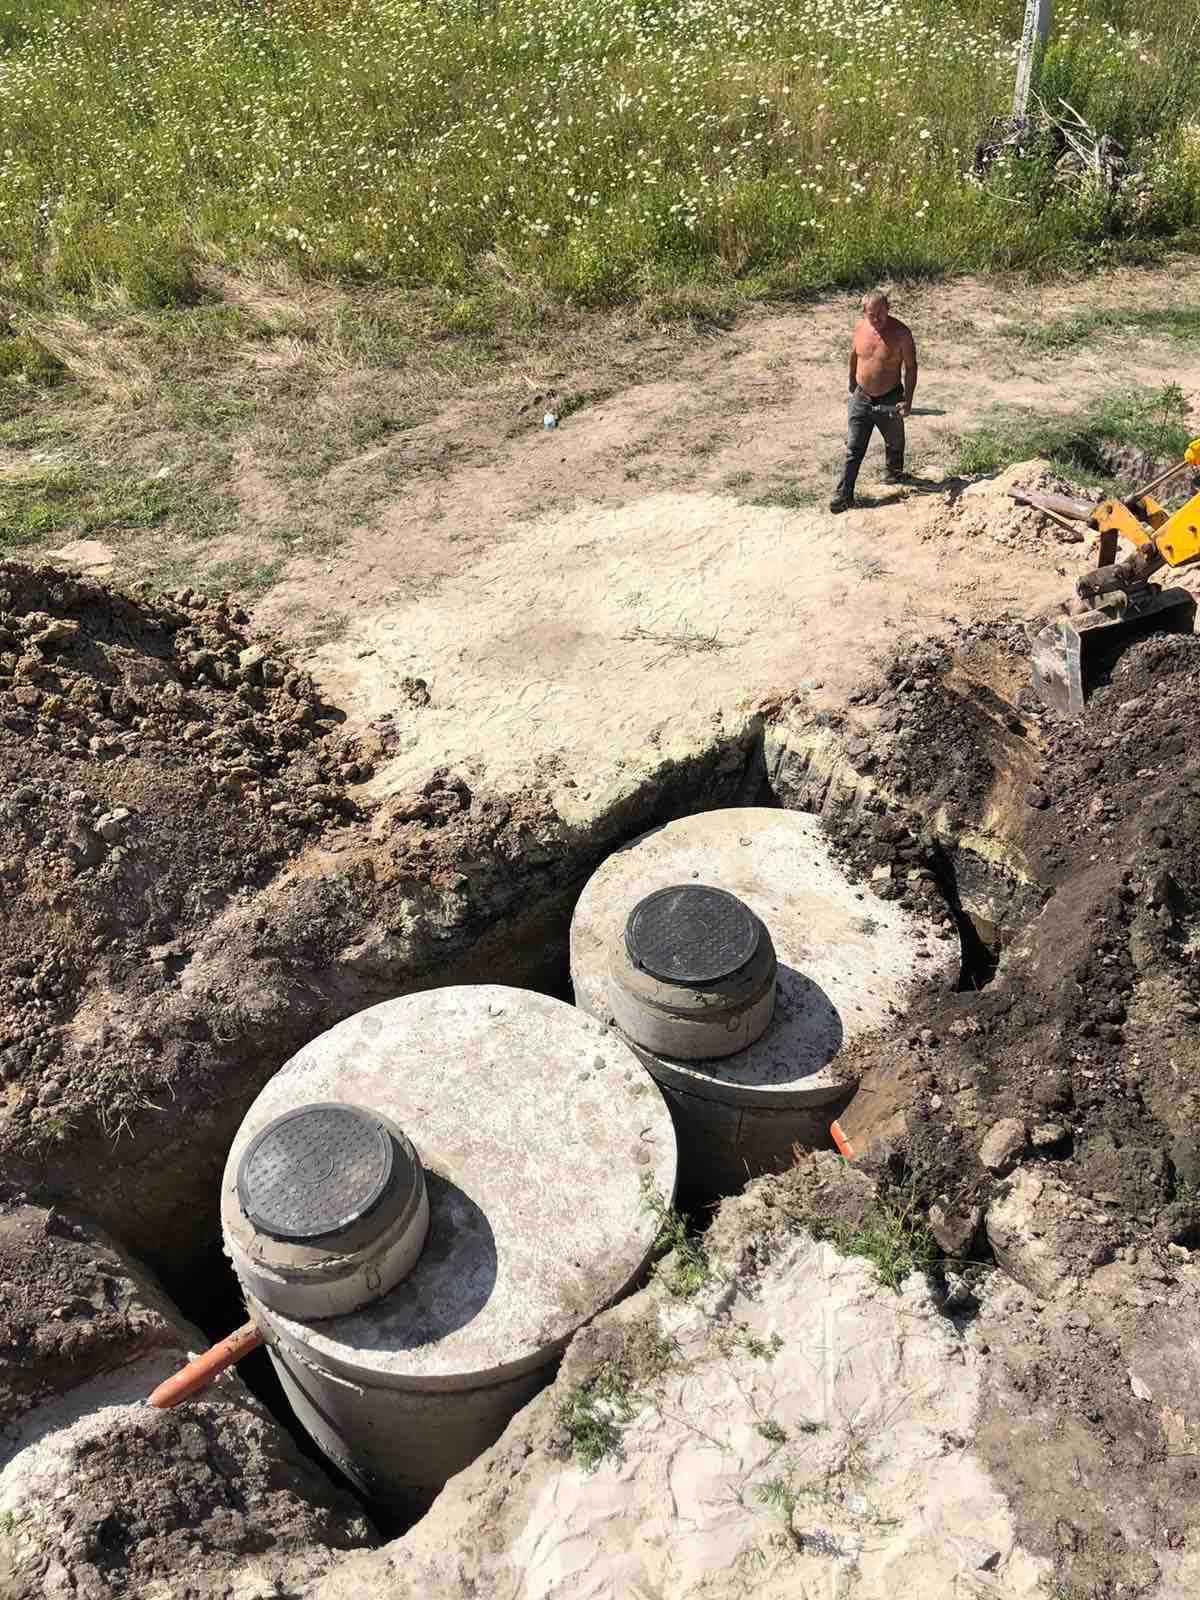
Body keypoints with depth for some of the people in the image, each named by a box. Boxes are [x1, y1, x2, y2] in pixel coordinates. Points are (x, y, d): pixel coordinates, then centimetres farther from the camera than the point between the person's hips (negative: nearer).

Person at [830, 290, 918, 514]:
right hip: (861, 397, 2)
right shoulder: (860, 326, -6)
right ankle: (844, 494, 3)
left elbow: (910, 367, -12)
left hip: (889, 400, -1)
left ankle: (895, 474, 49)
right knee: (854, 448, 0)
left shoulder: (900, 333, -17)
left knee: (894, 442, 21)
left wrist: (908, 400, -19)